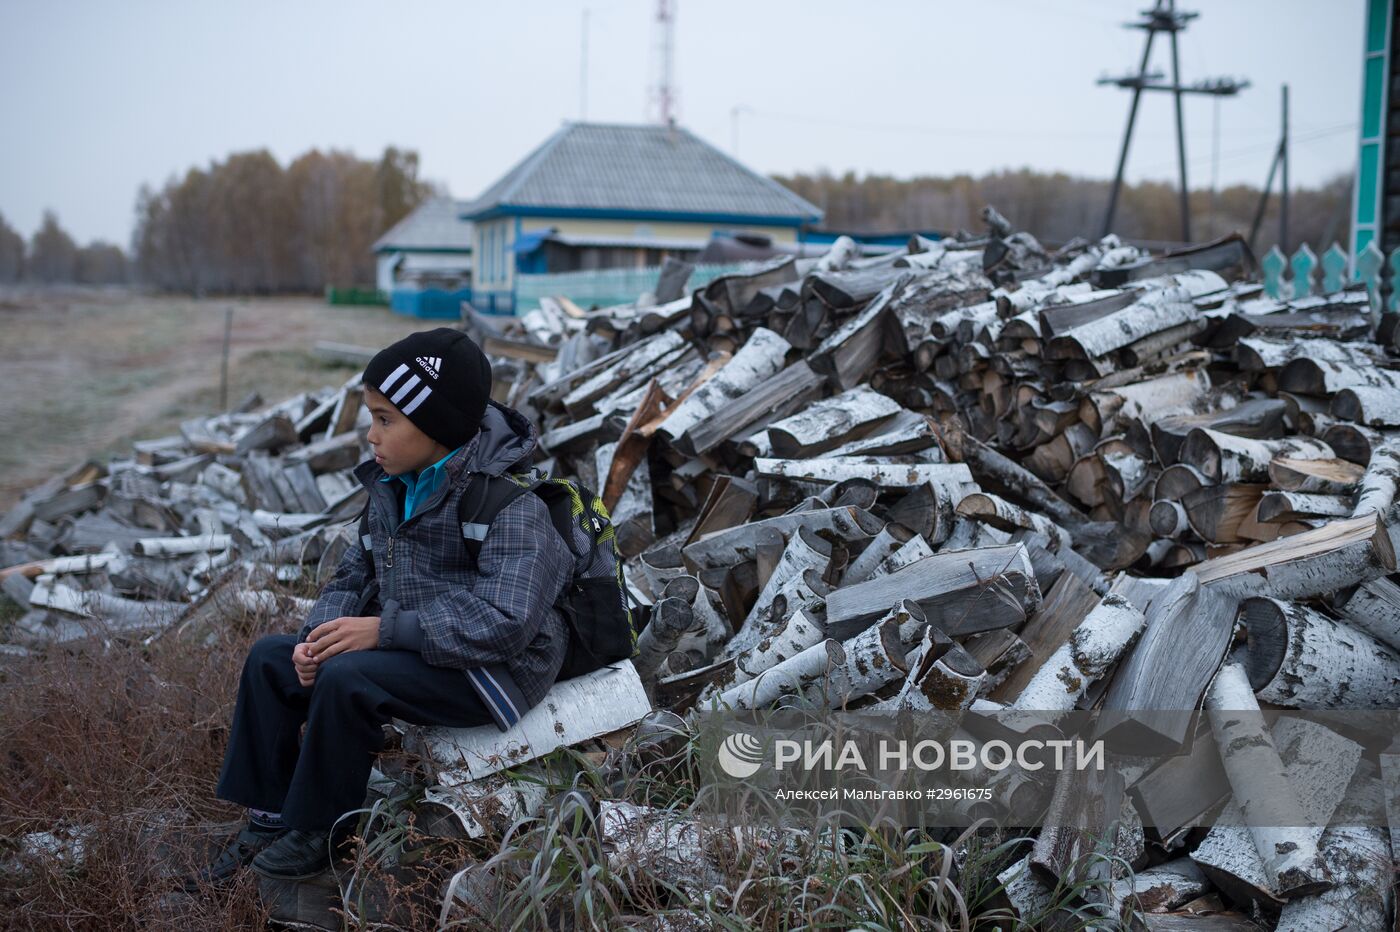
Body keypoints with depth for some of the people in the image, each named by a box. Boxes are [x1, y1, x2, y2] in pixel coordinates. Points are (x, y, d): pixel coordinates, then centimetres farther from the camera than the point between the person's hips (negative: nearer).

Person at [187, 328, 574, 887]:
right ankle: (268, 824, 8)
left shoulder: (510, 505, -22)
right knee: (270, 659, 3)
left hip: (493, 669, -9)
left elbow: (504, 622, -31)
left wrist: (386, 628, -29)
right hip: (413, 648, 9)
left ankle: (320, 835, -8)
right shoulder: (394, 488, 5)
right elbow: (354, 574, 12)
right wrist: (322, 632, -10)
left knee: (347, 678, -29)